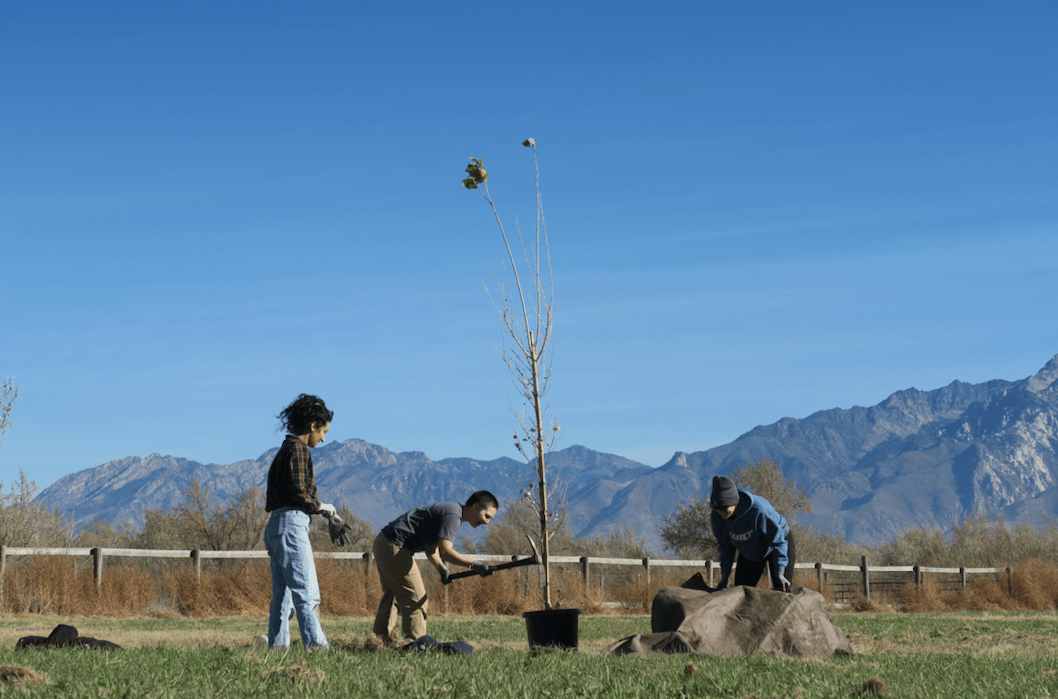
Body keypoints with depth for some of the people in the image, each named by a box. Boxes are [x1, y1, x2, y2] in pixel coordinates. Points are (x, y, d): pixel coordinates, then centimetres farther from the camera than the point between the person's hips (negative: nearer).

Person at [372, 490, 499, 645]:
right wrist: (473, 564, -26)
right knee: (415, 599, -8)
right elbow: (445, 551, -28)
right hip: (393, 547, -11)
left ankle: (383, 638, 30)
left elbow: (432, 549, 17)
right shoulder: (453, 515, -16)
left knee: (393, 594, 22)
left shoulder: (451, 510, 15)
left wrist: (441, 568, 2)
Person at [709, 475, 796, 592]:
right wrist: (725, 575, -6)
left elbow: (778, 540, -28)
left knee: (781, 591, -15)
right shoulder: (717, 517, -24)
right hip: (749, 554, 5)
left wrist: (779, 572, -32)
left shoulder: (759, 510, -41)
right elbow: (725, 545, -5)